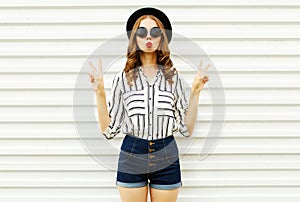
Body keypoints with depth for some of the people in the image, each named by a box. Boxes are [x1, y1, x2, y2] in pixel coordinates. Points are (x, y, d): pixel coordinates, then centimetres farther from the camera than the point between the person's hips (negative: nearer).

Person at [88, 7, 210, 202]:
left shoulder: (174, 77, 2)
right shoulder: (123, 78, 0)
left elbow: (187, 128, -1)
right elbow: (108, 129, -1)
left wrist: (195, 92, -8)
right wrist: (100, 92, -10)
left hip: (167, 157, 1)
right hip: (131, 156, 0)